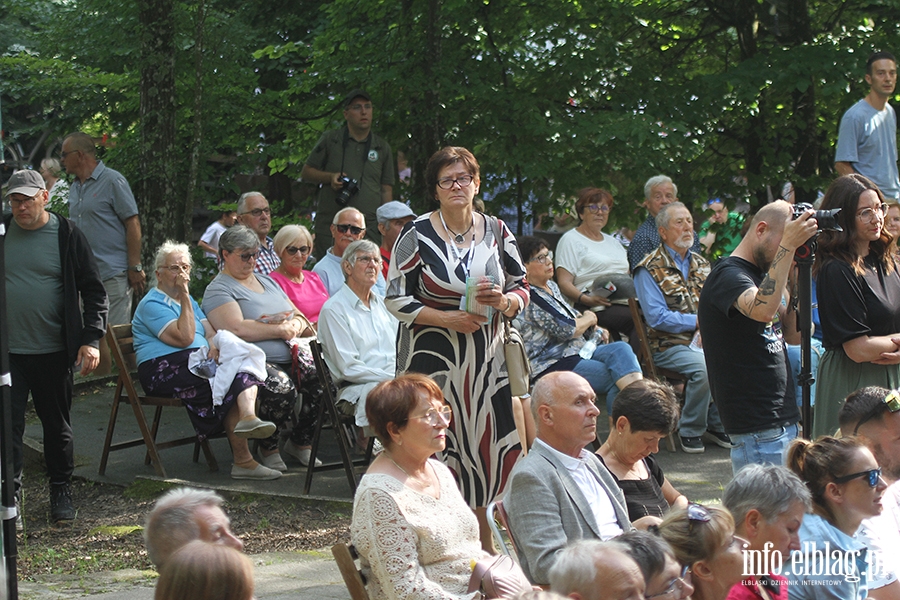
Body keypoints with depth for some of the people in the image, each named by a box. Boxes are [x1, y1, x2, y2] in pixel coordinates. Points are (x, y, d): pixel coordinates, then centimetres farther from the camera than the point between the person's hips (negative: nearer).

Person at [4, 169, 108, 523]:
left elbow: (93, 290, 0)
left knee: (57, 424, 11)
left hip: (53, 351, -1)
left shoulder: (66, 235, -3)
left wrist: (91, 340, -8)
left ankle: (61, 491, 26)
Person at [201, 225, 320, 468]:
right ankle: (267, 448, -7)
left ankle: (300, 443, 3)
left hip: (289, 357, 7)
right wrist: (281, 331, -8)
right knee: (282, 388, -34)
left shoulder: (267, 282, 24)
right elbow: (237, 329, -16)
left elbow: (301, 319, 20)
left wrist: (295, 326, -6)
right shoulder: (219, 289, 0)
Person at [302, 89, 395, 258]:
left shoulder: (382, 148, 14)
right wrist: (330, 177, -7)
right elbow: (306, 172, 13)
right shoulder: (330, 140, 9)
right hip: (330, 224, -1)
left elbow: (386, 190, 14)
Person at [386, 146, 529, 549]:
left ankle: (485, 542, 11)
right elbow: (396, 299, -4)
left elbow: (523, 290, 14)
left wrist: (503, 300, -9)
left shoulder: (496, 232, 9)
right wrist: (447, 318, -15)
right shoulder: (418, 234, -2)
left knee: (487, 445, 0)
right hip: (433, 357, -3)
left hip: (487, 359, 3)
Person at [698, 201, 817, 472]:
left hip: (784, 417, 9)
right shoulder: (728, 275, -12)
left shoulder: (765, 274, 16)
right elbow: (763, 309, -33)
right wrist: (787, 246, -30)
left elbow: (794, 335, 13)